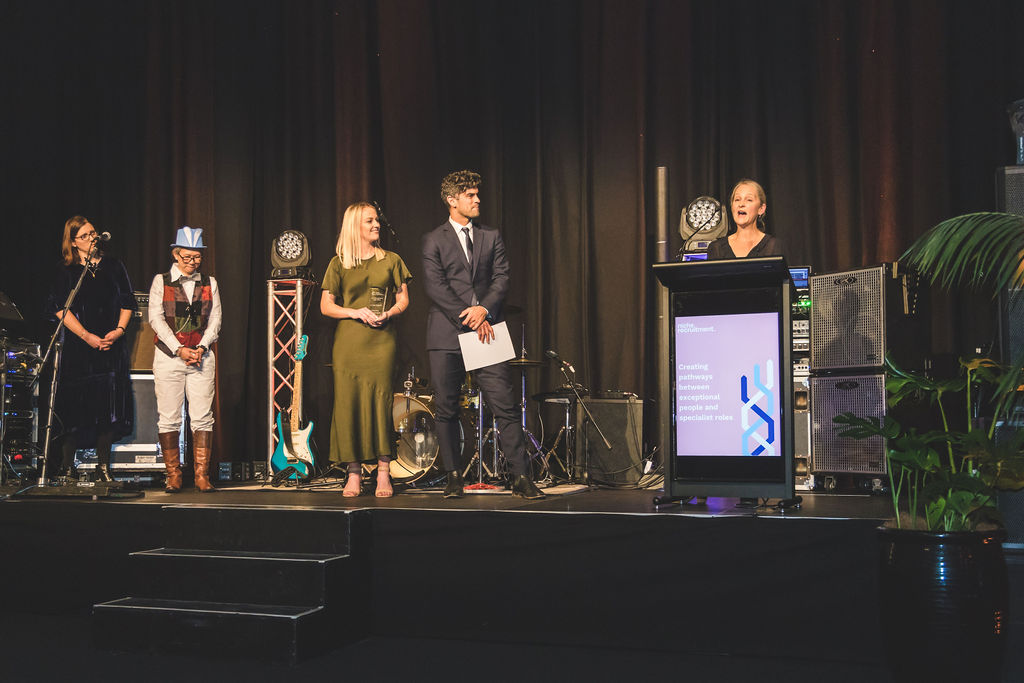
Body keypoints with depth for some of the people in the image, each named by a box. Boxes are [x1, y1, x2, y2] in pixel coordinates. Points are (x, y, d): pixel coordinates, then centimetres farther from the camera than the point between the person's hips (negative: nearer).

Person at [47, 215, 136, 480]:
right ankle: (67, 466, 6)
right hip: (78, 348, -2)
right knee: (76, 406, -3)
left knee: (109, 405, 1)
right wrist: (87, 336, -14)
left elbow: (127, 302, 10)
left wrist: (119, 330, -6)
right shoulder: (66, 272, 3)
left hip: (112, 346, 2)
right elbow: (60, 309, -5)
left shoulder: (114, 266, 11)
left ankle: (103, 465, 10)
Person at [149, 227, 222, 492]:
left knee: (202, 417, -4)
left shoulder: (209, 283, 12)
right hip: (168, 355, -1)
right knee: (168, 418, -2)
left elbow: (215, 320, 8)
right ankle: (173, 476, 5)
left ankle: (202, 475, 0)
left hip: (201, 356, 1)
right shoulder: (161, 281, 6)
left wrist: (201, 347, -8)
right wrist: (179, 350, -10)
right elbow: (156, 318, -2)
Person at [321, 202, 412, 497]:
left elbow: (403, 299, 13)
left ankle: (383, 473, 0)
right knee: (348, 403, -5)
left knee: (381, 401, -6)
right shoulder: (338, 263, 10)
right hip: (348, 340, 0)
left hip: (382, 339, 0)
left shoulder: (391, 260, 13)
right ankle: (354, 473, 2)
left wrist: (388, 313, -8)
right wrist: (356, 312, -9)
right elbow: (326, 305, 6)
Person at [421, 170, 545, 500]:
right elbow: (435, 286, -5)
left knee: (506, 406, -4)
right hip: (447, 335, -2)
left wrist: (484, 309, -12)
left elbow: (501, 278, 7)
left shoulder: (491, 237, 15)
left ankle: (521, 478, -2)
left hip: (486, 331, 2)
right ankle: (453, 477, 13)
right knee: (445, 410, 2)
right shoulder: (434, 240, 5)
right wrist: (468, 320, -13)